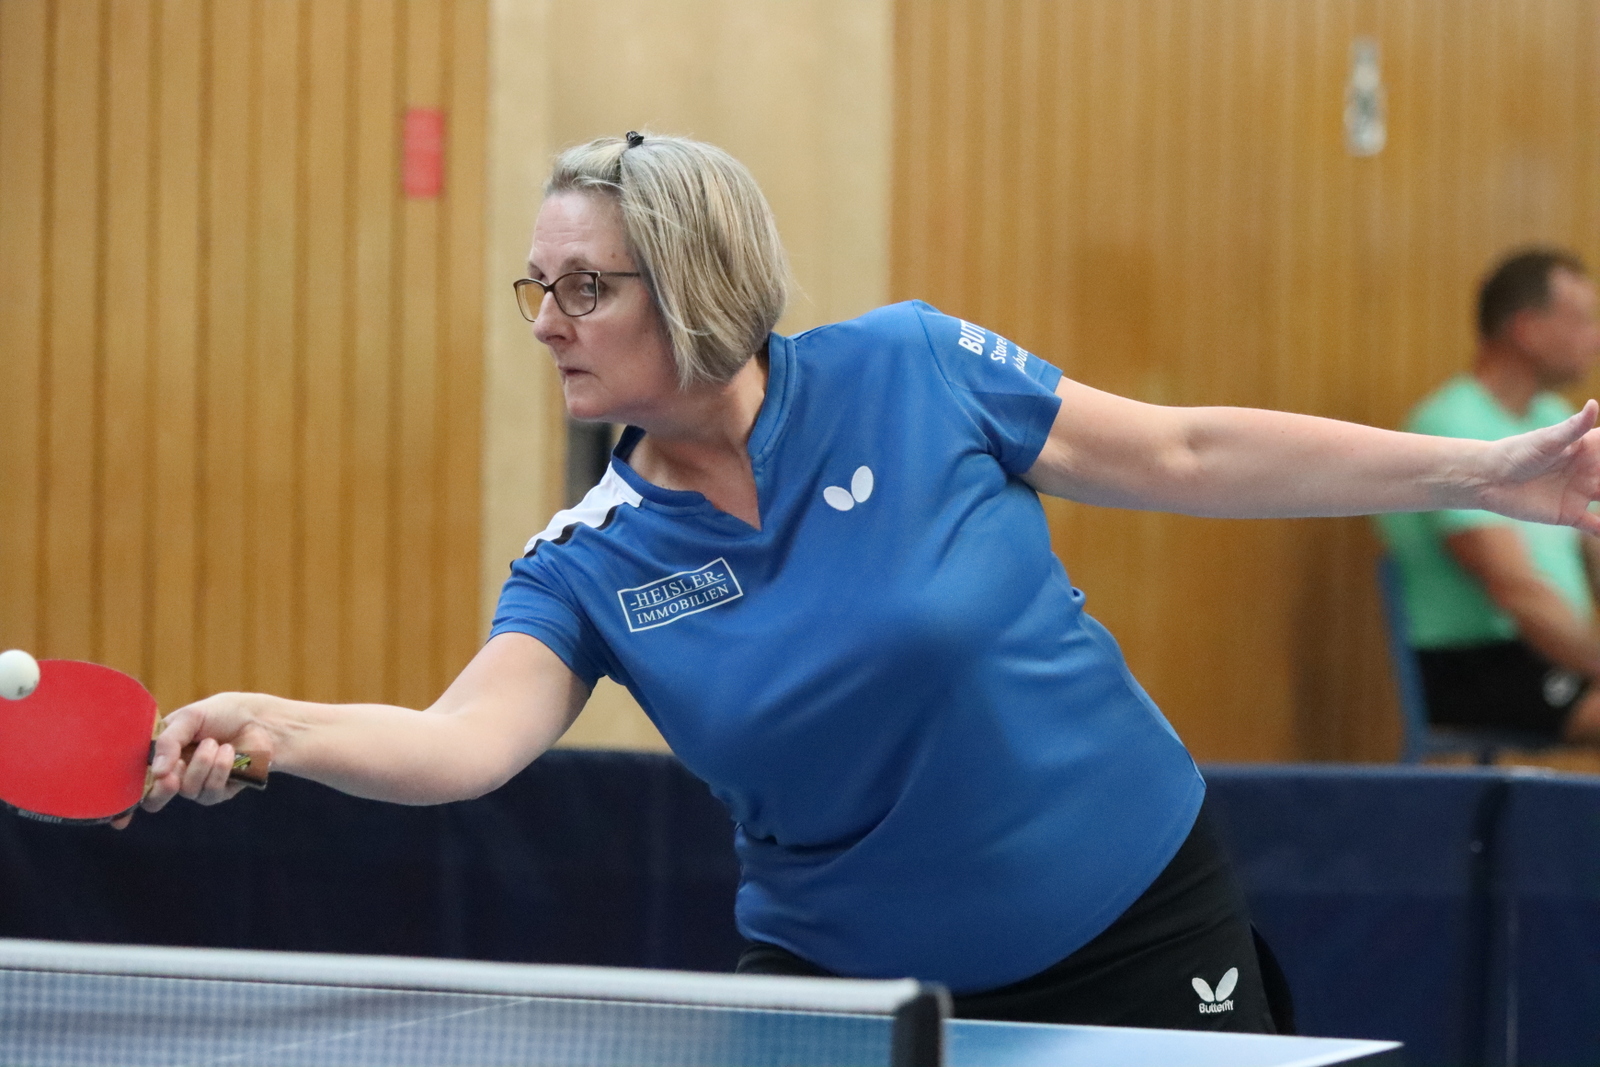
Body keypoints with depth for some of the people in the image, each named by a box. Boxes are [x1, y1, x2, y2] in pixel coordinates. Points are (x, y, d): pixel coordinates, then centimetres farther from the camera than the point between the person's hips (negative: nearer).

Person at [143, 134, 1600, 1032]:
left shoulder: (909, 372, -14)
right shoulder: (593, 566, -9)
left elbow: (1190, 454, -4)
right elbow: (464, 741, -26)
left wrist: (1483, 473, -4)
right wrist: (278, 730, -46)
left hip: (1136, 929, -2)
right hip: (849, 976, 2)